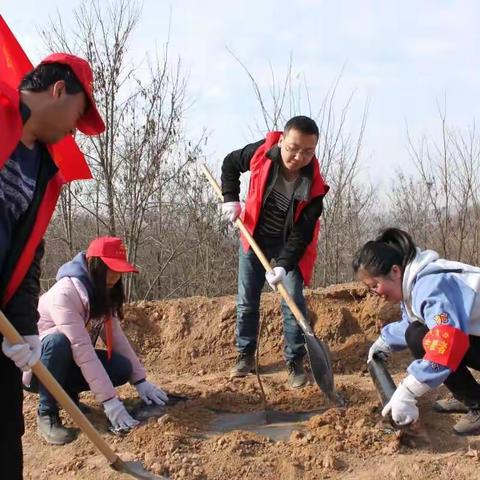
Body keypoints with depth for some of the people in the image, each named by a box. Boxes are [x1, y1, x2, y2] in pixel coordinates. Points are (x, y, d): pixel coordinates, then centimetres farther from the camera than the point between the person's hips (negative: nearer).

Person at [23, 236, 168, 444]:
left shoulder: (103, 295, -4)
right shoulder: (65, 293, -30)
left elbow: (116, 337, -6)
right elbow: (82, 348, -36)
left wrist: (140, 380, -15)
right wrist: (110, 401, -38)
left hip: (67, 363, 7)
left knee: (123, 367, -18)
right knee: (58, 341, -39)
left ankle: (67, 392, 8)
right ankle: (47, 413, -17)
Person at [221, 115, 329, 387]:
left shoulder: (314, 186, -29)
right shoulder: (261, 153, -25)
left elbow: (301, 235, -27)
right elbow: (230, 164, -2)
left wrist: (284, 266, -39)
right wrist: (231, 199, -14)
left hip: (289, 244, -2)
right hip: (255, 235, 2)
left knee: (293, 301, -9)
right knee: (247, 301, 6)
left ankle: (296, 363, 4)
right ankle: (246, 355, 21)